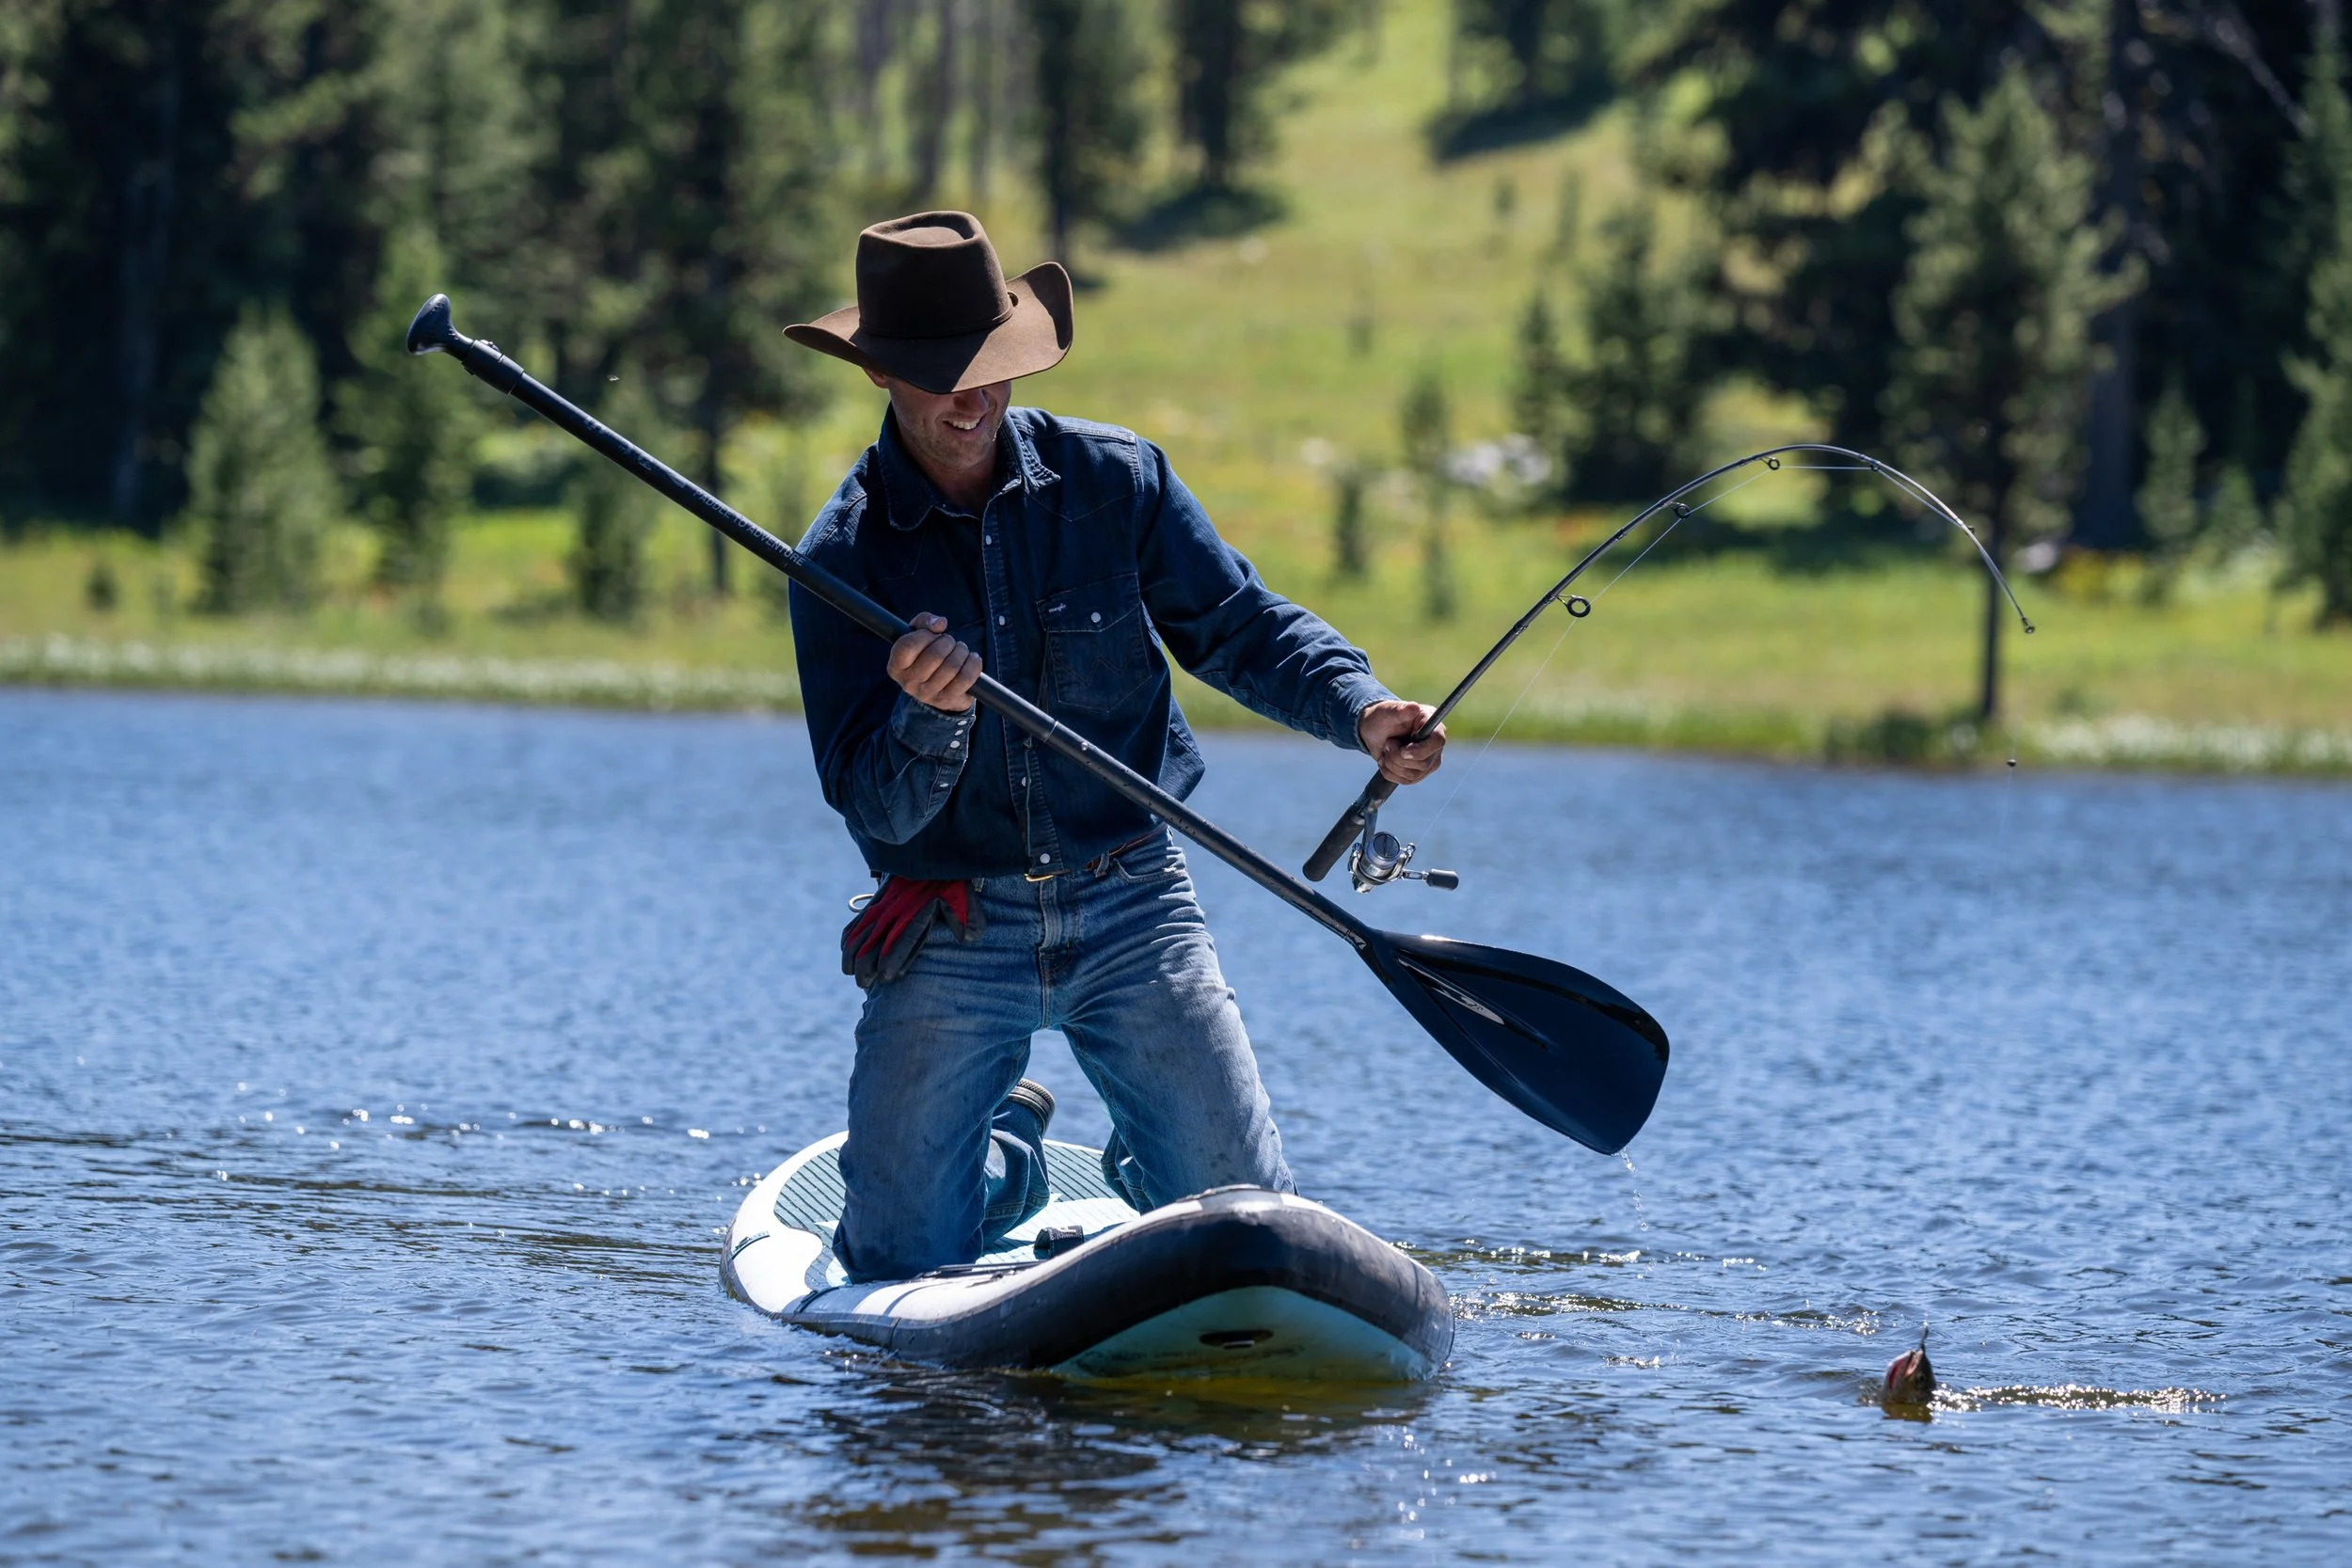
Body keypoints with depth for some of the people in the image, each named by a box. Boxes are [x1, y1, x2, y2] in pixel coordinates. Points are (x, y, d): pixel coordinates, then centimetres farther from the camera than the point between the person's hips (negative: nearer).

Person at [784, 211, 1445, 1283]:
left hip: (1130, 912, 1)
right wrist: (926, 717, -32)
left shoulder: (1116, 481, -2)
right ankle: (1007, 1148, 35)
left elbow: (1242, 627, 4)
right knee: (900, 1269, 1)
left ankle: (1143, 1159, 33)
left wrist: (1360, 711, -16)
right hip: (954, 939, 0)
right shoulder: (841, 558, -6)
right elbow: (876, 809, -10)